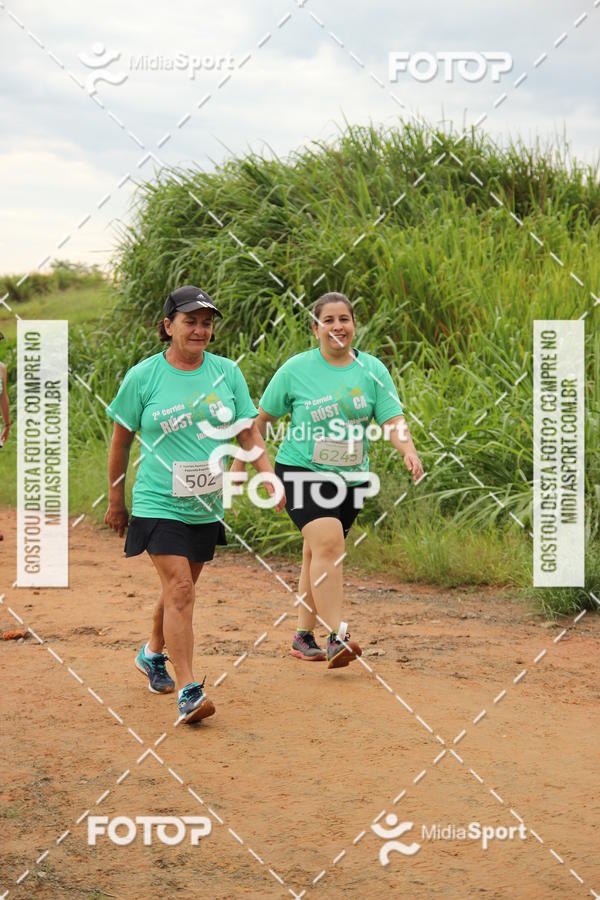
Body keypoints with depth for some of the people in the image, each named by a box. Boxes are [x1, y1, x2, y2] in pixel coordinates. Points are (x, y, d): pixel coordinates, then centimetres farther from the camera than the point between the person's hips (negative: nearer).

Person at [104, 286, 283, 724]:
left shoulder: (227, 372, 2)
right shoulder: (143, 376, -7)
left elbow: (249, 432, 7)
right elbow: (121, 441, 3)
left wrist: (272, 479, -7)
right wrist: (116, 501, 7)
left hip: (207, 507, 4)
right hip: (159, 504, -4)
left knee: (181, 590, 17)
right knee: (179, 590, -16)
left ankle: (153, 653, 44)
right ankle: (188, 691, -16)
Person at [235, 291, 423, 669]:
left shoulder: (372, 370, 3)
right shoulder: (296, 369, -3)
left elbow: (393, 419, -5)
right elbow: (263, 417, 7)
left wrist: (409, 451, -24)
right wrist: (240, 461, 10)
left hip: (350, 478, 4)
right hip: (302, 473, -3)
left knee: (319, 554, 12)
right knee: (328, 540, -23)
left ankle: (304, 637, 27)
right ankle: (336, 637, -26)